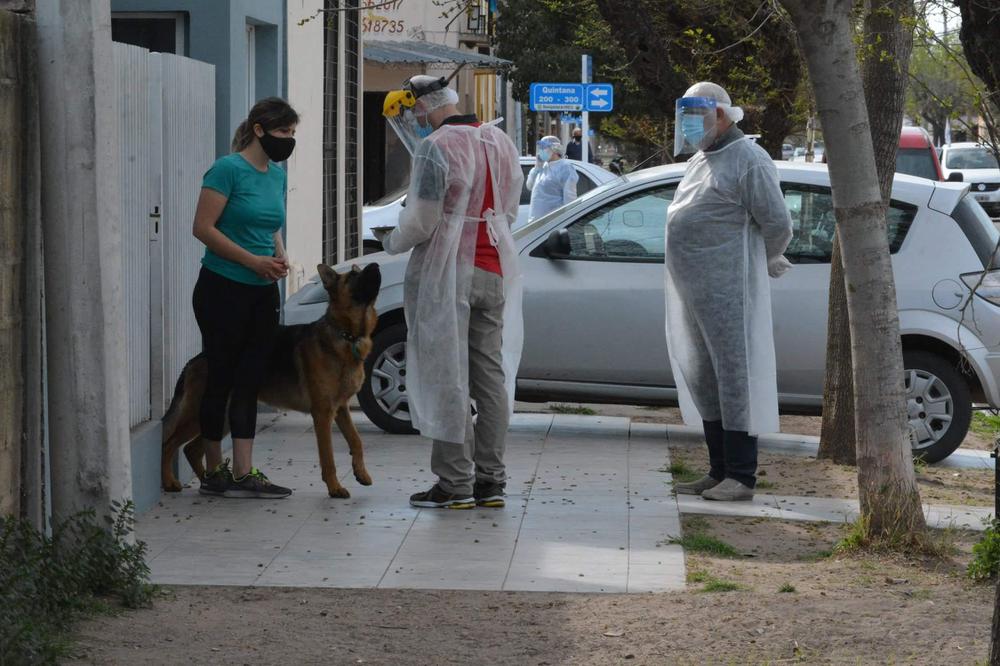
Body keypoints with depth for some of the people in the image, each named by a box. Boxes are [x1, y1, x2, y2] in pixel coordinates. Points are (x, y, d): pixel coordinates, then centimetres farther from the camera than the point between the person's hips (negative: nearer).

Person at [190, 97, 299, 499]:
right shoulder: (229, 169, -13)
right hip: (223, 289, -7)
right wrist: (253, 261, -18)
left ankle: (243, 474, 5)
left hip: (262, 293, 7)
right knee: (221, 379, 2)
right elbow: (204, 228, -16)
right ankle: (215, 473, 12)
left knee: (250, 381, 4)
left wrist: (280, 258, 1)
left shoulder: (277, 175, 11)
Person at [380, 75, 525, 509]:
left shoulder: (435, 148, -13)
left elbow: (421, 222, -14)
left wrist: (391, 242, 4)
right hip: (494, 271, 7)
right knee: (491, 374, 9)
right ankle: (490, 481, 11)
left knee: (447, 378, -2)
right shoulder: (501, 143, 11)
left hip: (446, 274, -7)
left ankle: (455, 484, -2)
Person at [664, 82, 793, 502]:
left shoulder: (747, 160, -9)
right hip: (693, 291, 9)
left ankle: (741, 477, -7)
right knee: (704, 381, 11)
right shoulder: (700, 160, 19)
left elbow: (778, 224, -11)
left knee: (734, 379, -8)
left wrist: (765, 263, 6)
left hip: (727, 293, -9)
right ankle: (719, 472, 18)